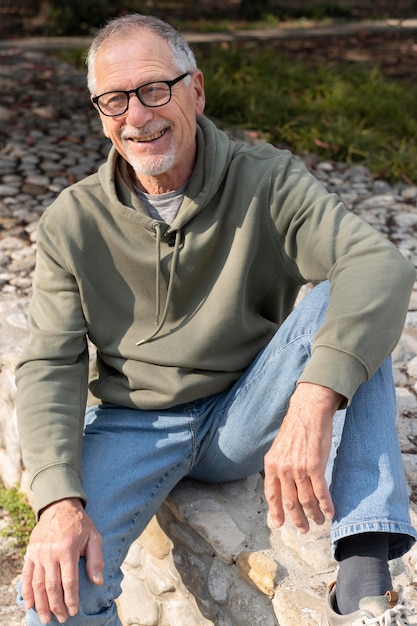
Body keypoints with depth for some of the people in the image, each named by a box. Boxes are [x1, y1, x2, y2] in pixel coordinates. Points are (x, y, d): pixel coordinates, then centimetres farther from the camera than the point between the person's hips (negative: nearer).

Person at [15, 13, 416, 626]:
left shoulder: (266, 181, -10)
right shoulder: (72, 222, -5)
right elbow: (49, 366, -8)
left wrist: (313, 403, -43)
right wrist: (59, 500, -25)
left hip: (243, 418, 1)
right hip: (131, 426, 0)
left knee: (342, 307, -28)